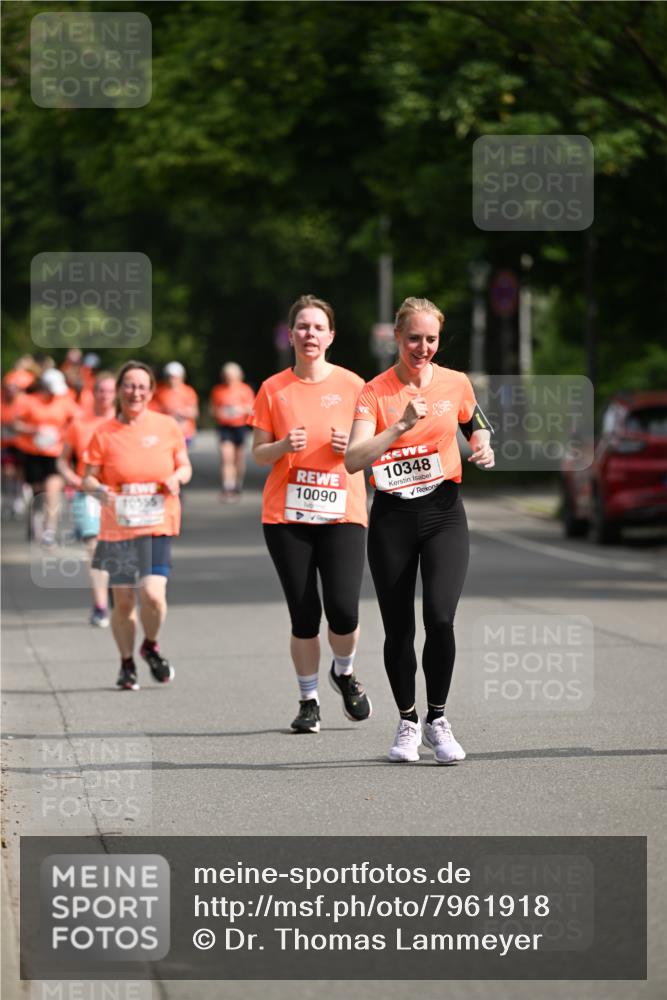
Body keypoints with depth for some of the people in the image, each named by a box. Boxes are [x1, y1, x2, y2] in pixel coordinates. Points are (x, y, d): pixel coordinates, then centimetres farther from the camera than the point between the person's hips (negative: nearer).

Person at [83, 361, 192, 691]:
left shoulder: (167, 426, 3)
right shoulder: (104, 434, 1)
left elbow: (185, 466, 12)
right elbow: (89, 477, 3)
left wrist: (176, 478, -10)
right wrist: (99, 490, -19)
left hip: (158, 526, -1)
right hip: (118, 528, 1)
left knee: (152, 594, -16)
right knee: (123, 601, 5)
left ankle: (150, 646, 15)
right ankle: (127, 664, 26)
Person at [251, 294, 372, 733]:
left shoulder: (352, 385, 4)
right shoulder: (273, 389, 4)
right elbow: (259, 453, 7)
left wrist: (352, 446, -11)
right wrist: (283, 446, -14)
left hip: (342, 512, -1)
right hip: (286, 515, 1)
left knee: (343, 610, -13)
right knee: (304, 615, -1)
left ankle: (344, 672, 18)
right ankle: (309, 700, 16)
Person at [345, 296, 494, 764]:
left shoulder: (456, 383, 2)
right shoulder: (375, 392, -5)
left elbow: (477, 429, 20)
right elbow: (353, 460, -16)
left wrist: (484, 449, -3)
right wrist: (403, 425, -26)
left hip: (443, 513, 0)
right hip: (392, 517, 0)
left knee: (440, 617, -17)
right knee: (398, 629, 3)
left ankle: (437, 720, 1)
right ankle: (407, 722, 23)